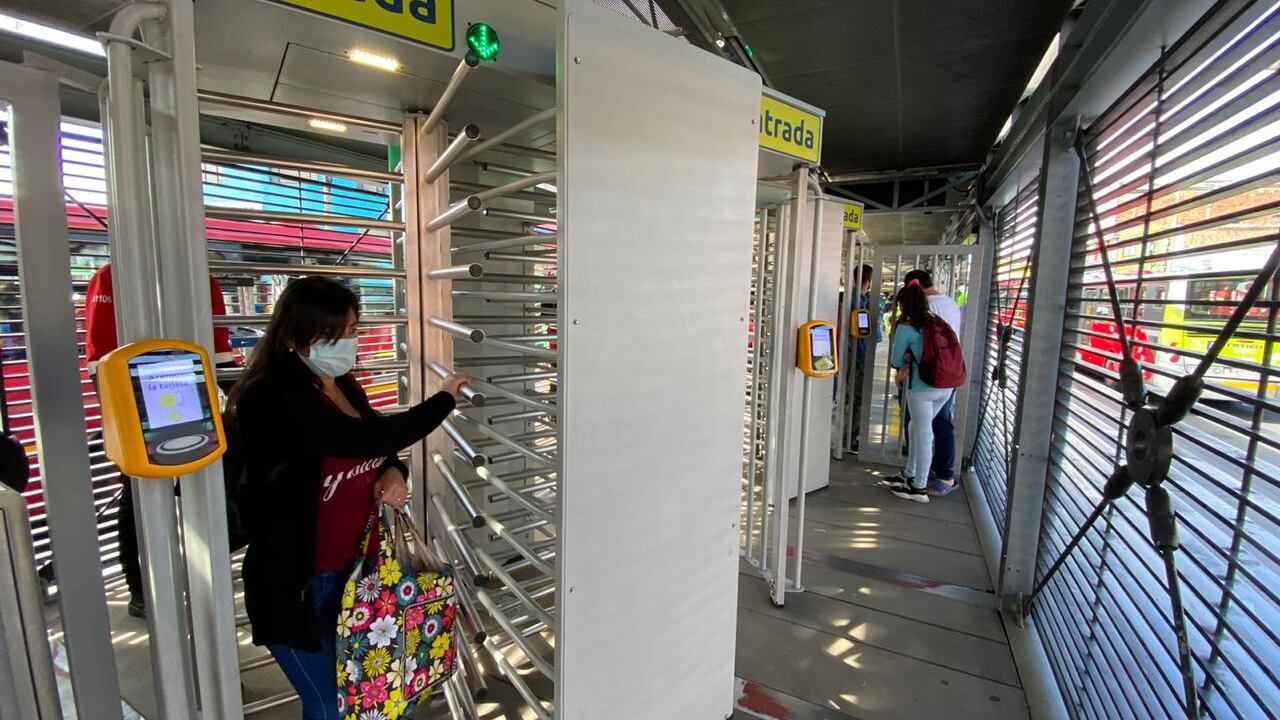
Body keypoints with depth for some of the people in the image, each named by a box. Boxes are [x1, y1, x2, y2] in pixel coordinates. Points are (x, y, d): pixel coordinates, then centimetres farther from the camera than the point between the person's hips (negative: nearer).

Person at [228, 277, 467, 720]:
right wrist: (444, 400, -18)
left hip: (353, 568, 7)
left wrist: (393, 473, -12)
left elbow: (377, 450, 11)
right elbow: (367, 438, -30)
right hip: (297, 581, -7)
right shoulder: (272, 400, -22)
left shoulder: (342, 385, 2)